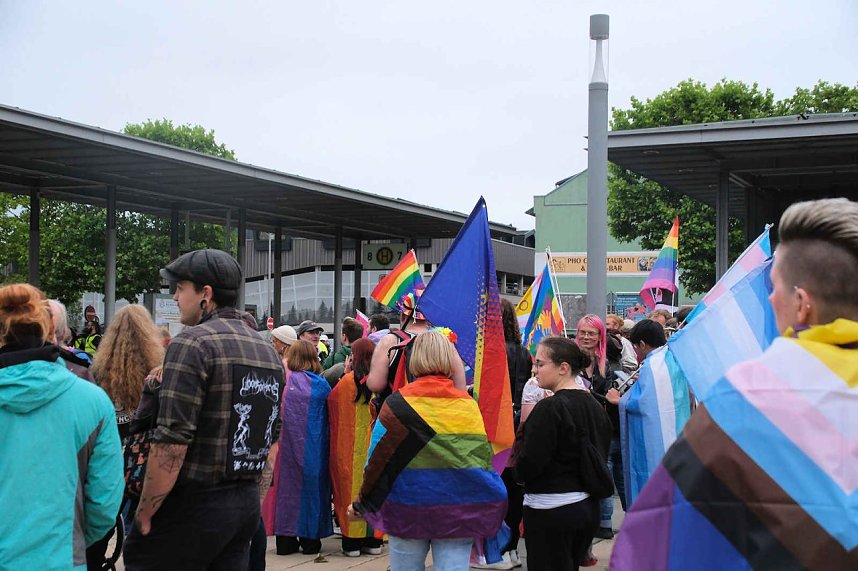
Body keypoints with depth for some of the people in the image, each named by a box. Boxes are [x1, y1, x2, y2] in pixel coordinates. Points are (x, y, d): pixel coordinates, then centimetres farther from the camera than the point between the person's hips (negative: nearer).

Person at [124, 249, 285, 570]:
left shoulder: (193, 343, -13)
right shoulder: (268, 351, 12)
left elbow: (172, 441, -20)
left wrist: (144, 514, -13)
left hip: (194, 506, -8)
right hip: (248, 505, 8)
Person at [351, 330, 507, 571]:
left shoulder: (398, 404, -6)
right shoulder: (469, 404, 2)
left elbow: (379, 459, -4)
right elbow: (484, 457, 5)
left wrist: (362, 503, 9)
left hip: (408, 510, -1)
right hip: (460, 513, 2)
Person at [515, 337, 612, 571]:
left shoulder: (549, 409, -18)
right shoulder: (595, 406, 6)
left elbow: (527, 466, -18)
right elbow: (601, 458, 13)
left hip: (550, 512, -8)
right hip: (588, 508, 8)